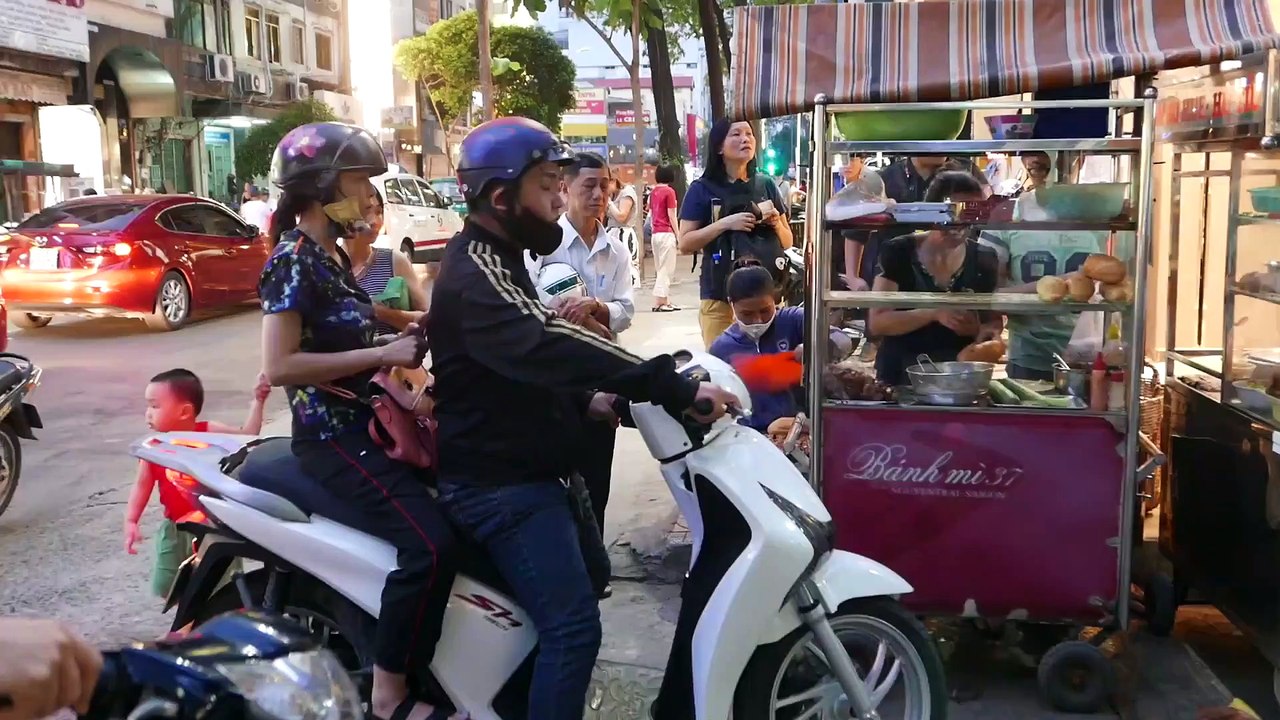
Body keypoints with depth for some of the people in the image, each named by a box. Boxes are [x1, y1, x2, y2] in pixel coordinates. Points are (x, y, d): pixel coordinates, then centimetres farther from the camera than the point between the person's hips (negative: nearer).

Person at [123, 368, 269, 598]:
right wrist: (130, 522, -7)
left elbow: (246, 435, -12)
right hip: (175, 528, 3)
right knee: (165, 586, 5)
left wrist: (257, 401, -20)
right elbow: (142, 486, 1)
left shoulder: (208, 432, -11)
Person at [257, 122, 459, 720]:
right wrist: (383, 354, -21)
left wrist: (406, 334, 9)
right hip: (332, 435, -10)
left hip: (365, 421, 10)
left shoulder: (332, 256, 13)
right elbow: (280, 366, -24)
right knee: (430, 543, -24)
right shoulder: (293, 260, -15)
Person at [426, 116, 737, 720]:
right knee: (573, 626, -17)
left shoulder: (492, 260, 14)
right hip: (500, 483, -11)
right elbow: (547, 346, -37)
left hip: (518, 471, 11)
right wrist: (678, 389, -40)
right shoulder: (475, 274, -21)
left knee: (591, 575, 26)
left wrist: (582, 399, 7)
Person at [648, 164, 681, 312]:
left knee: (660, 270, 11)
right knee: (666, 270, -3)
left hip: (655, 233, 7)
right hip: (667, 233, -7)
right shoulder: (669, 191, -9)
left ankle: (666, 301, 14)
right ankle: (659, 302, -4)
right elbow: (672, 216, -11)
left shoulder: (654, 191, 10)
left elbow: (651, 213, 13)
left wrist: (654, 229, 18)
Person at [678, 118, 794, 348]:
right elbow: (685, 244, -7)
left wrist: (776, 223, -8)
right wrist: (725, 223, -18)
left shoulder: (766, 185, 7)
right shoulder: (702, 189, -2)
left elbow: (787, 242, 13)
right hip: (720, 297, -3)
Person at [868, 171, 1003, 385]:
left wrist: (987, 332, -14)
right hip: (901, 376, -2)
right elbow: (876, 322, -14)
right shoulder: (898, 253, -9)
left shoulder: (983, 259, 0)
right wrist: (934, 313, -26)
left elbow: (994, 318, 9)